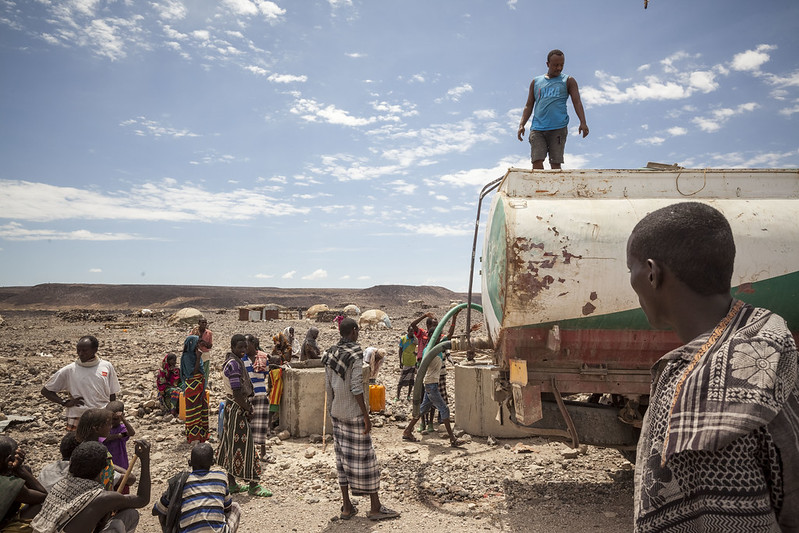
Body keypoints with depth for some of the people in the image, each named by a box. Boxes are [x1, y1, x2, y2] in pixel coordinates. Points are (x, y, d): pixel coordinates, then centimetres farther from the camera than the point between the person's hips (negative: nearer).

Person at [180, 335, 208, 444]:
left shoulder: (195, 354, 9)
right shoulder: (187, 356, -15)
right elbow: (193, 372, -21)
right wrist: (198, 358, -22)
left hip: (200, 386, 8)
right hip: (192, 387, -8)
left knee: (202, 408, 12)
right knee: (193, 410, 0)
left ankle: (201, 433, 23)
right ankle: (193, 436, 8)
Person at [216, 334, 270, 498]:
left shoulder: (232, 361, 12)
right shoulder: (233, 364, -20)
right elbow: (237, 393, -24)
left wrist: (247, 406, 12)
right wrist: (248, 409, -13)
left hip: (232, 408, 10)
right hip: (237, 409, -10)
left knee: (232, 446, 15)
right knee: (243, 446, -4)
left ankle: (232, 483, 24)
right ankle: (253, 485, 3)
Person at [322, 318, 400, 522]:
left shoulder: (330, 354, 5)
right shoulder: (355, 354, -16)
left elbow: (328, 386, 9)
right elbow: (356, 388, -20)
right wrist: (366, 415, -16)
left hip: (337, 413, 7)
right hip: (354, 413, -7)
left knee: (342, 456, 11)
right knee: (364, 457, 1)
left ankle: (347, 506, 17)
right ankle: (375, 507, 11)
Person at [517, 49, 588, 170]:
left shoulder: (568, 81, 16)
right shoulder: (536, 82, 21)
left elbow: (577, 102, 5)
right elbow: (529, 106, 20)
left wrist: (583, 122, -10)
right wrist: (521, 125, 5)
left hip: (558, 128, -1)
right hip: (537, 128, 2)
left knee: (555, 163, -8)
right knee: (537, 162, -14)